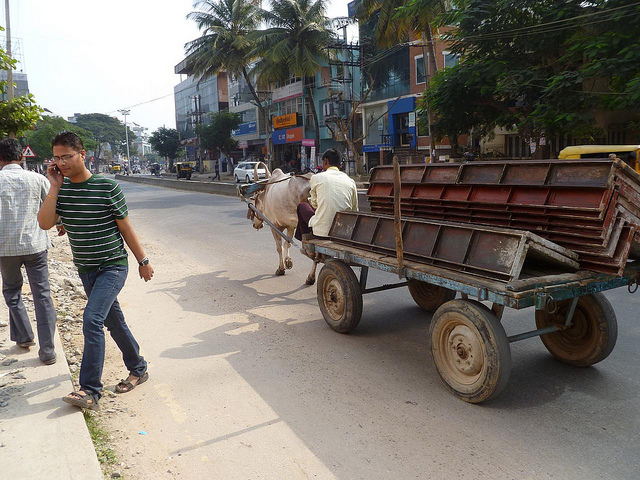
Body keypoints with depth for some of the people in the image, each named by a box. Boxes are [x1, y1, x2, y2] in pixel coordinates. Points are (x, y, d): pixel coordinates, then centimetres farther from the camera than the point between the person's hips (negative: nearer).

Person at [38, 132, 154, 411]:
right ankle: (138, 369, 31)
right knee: (113, 322, 14)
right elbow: (45, 223, -10)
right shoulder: (61, 189, 2)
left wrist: (143, 261, -1)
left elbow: (125, 228, -6)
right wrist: (54, 187, -15)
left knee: (92, 319, -18)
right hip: (85, 270, 6)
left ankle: (90, 390, -12)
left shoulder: (107, 187, -12)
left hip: (113, 266, -6)